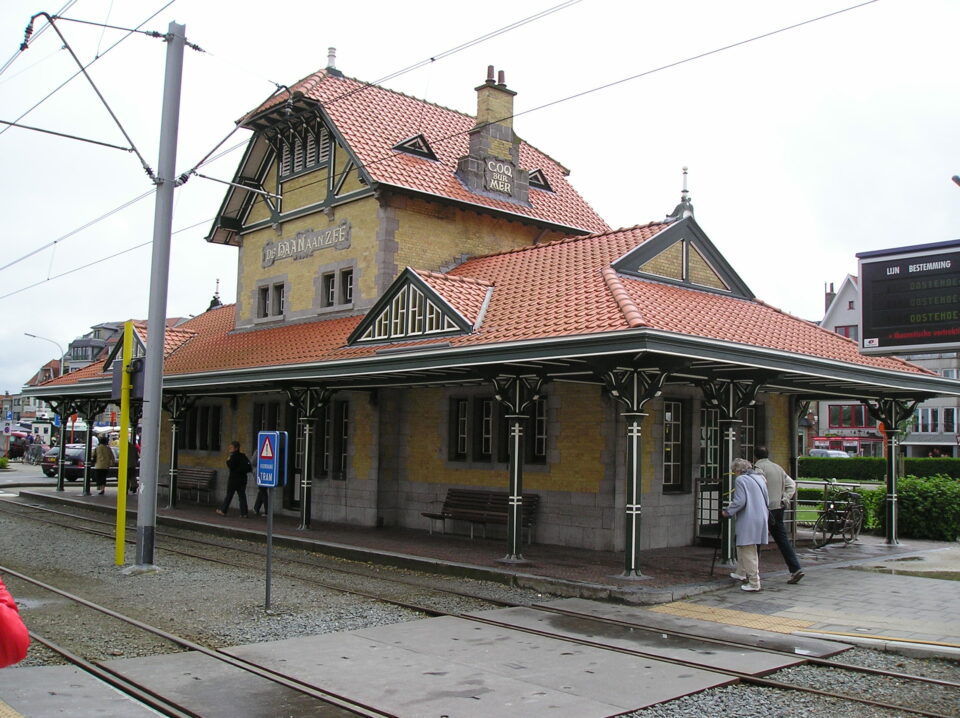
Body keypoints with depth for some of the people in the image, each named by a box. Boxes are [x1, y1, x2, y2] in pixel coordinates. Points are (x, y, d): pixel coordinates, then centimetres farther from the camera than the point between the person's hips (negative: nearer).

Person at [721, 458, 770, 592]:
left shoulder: (740, 480, -9)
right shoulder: (760, 478, 15)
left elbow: (740, 501, -18)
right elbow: (766, 500, 18)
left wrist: (728, 511, -4)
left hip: (748, 520, -9)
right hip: (761, 518, 9)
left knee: (749, 552, -2)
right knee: (741, 546, 23)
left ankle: (754, 583, -1)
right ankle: (741, 573, 33)